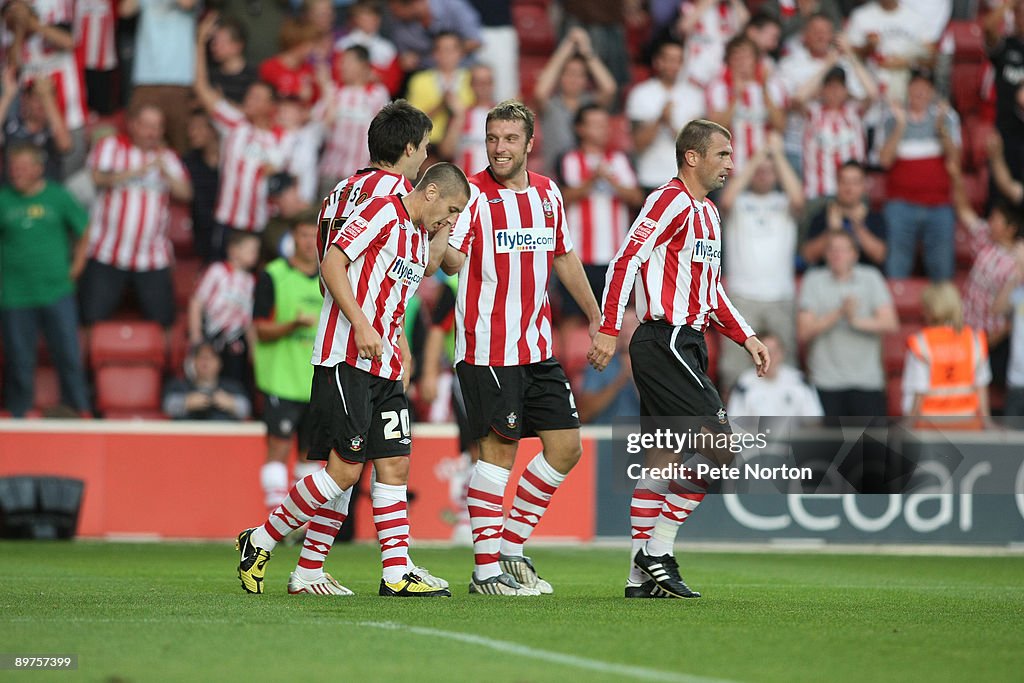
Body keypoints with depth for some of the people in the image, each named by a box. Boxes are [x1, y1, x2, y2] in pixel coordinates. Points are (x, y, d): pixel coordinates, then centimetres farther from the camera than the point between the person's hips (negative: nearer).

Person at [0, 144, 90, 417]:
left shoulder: (57, 196, 3)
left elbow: (84, 231, 12)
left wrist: (75, 268, 7)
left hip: (57, 292, 0)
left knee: (69, 357, 2)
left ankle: (79, 412, 11)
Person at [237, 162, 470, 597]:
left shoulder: (419, 233, 18)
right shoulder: (381, 211, -8)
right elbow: (332, 265, -16)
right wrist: (361, 326, -21)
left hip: (384, 367, 9)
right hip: (346, 360, -9)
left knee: (395, 466, 3)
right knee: (345, 469, -10)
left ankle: (397, 575, 3)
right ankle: (259, 542, 3)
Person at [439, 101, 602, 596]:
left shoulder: (548, 193, 10)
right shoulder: (473, 194, -9)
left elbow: (564, 258, 24)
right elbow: (451, 258, -22)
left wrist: (596, 317, 26)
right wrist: (446, 250, -44)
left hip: (537, 347, 7)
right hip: (487, 347, -7)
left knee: (566, 448, 5)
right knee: (499, 449, -7)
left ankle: (510, 548, 17)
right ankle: (486, 569, 0)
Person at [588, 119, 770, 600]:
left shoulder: (707, 213, 20)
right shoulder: (671, 201, -11)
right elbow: (625, 261, -17)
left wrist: (747, 338, 18)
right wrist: (608, 329, -23)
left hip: (684, 344, 10)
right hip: (666, 341, -10)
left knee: (661, 461, 9)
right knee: (720, 443, -13)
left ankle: (642, 575, 10)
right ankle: (657, 552, -10)